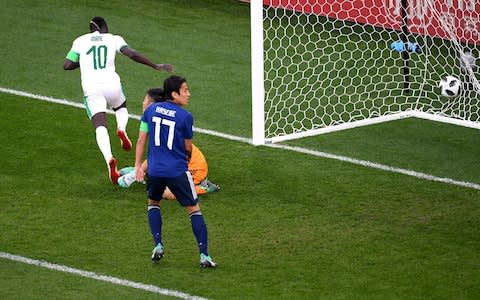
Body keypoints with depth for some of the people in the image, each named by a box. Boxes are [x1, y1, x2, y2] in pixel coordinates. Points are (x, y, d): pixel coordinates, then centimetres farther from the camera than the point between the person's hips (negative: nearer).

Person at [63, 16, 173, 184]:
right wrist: (156, 66, 2)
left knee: (100, 127, -5)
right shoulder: (113, 39, 7)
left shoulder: (80, 41, 10)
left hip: (91, 88, -1)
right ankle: (122, 128, -2)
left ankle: (109, 158, -31)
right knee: (121, 108, 32)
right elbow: (132, 54, -6)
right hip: (112, 85, 1)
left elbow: (67, 65, 9)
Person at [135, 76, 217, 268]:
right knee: (194, 209, 5)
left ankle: (158, 246, 14)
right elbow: (188, 148, 3)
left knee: (153, 203, 28)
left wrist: (138, 165, 11)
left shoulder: (151, 110, 3)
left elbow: (141, 140, 5)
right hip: (178, 171, -4)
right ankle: (204, 255, -2)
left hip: (155, 170, 4)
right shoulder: (185, 116, -7)